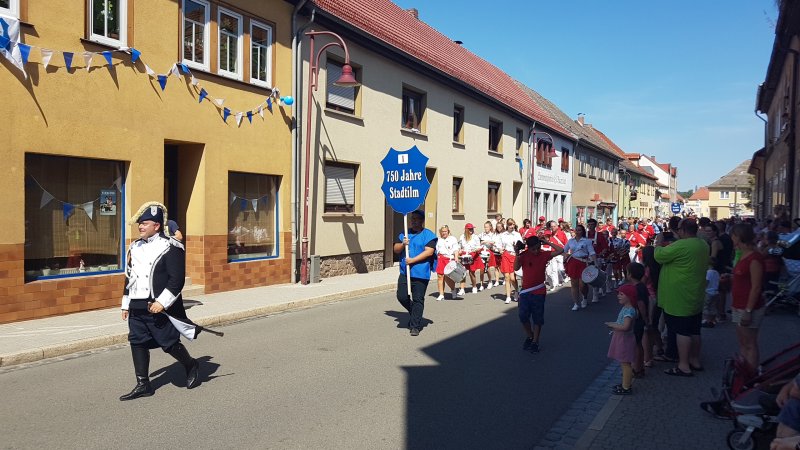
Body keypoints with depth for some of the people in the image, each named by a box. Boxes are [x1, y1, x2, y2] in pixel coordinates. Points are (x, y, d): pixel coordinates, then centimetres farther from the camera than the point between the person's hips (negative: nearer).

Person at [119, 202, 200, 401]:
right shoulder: (134, 247, 13)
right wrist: (125, 304, 16)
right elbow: (129, 277, 19)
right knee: (137, 343, 6)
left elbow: (177, 279, -16)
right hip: (137, 308, 7)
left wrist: (162, 302, -22)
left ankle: (191, 366, 27)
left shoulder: (171, 247, -10)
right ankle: (143, 385, 17)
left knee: (169, 344, 1)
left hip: (159, 308, -7)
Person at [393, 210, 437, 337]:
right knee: (401, 296, 0)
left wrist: (413, 260, -18)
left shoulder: (428, 235, -2)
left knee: (418, 300, -1)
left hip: (420, 273, -5)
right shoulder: (404, 234, 15)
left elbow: (429, 251, -12)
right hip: (405, 272, 5)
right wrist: (403, 244, -10)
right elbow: (396, 249, 12)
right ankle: (415, 314, 27)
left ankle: (415, 326, 8)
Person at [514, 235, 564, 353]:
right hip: (525, 291, 1)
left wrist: (548, 242, -12)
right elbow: (516, 268, -11)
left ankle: (535, 342, 17)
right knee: (523, 316, 3)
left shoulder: (544, 254, -5)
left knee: (537, 318, 5)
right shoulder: (524, 255, -4)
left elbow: (561, 250, -11)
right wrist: (517, 254, -20)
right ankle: (529, 336, 28)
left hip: (539, 292, -1)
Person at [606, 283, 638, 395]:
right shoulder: (625, 308, 8)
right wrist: (614, 325, 5)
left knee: (625, 364, 0)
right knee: (624, 363, 19)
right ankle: (625, 384, 31)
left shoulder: (629, 311, -24)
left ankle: (626, 388, 10)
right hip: (621, 339, 10)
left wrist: (612, 325, -21)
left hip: (625, 340, -10)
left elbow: (625, 326, -34)